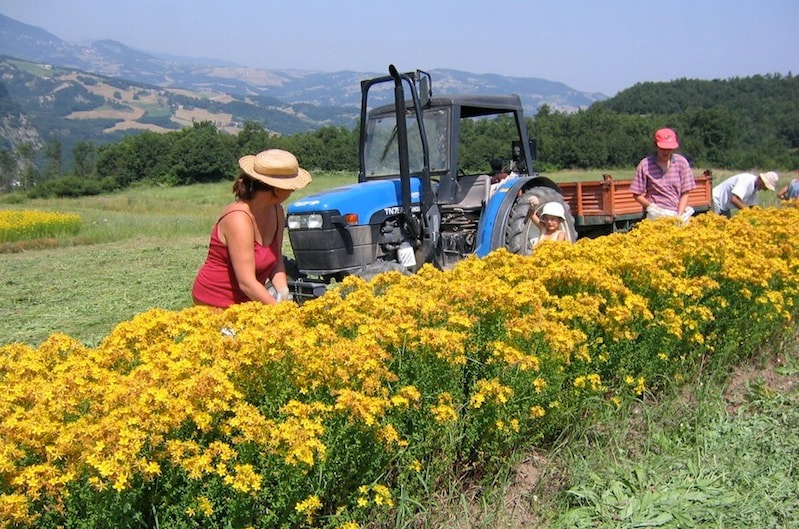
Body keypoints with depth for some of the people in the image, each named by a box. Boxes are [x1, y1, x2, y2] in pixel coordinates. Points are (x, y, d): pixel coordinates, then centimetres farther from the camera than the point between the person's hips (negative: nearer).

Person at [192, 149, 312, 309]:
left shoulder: (276, 211, 1)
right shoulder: (239, 219, -22)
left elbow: (276, 261, 5)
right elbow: (246, 282, -25)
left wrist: (282, 291, -12)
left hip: (247, 301, 7)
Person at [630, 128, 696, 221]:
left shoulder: (681, 162, 4)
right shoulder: (645, 165, -2)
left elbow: (685, 193, 6)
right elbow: (637, 195, 3)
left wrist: (679, 215, -6)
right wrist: (651, 206, -12)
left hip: (678, 211, 2)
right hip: (656, 214, -2)